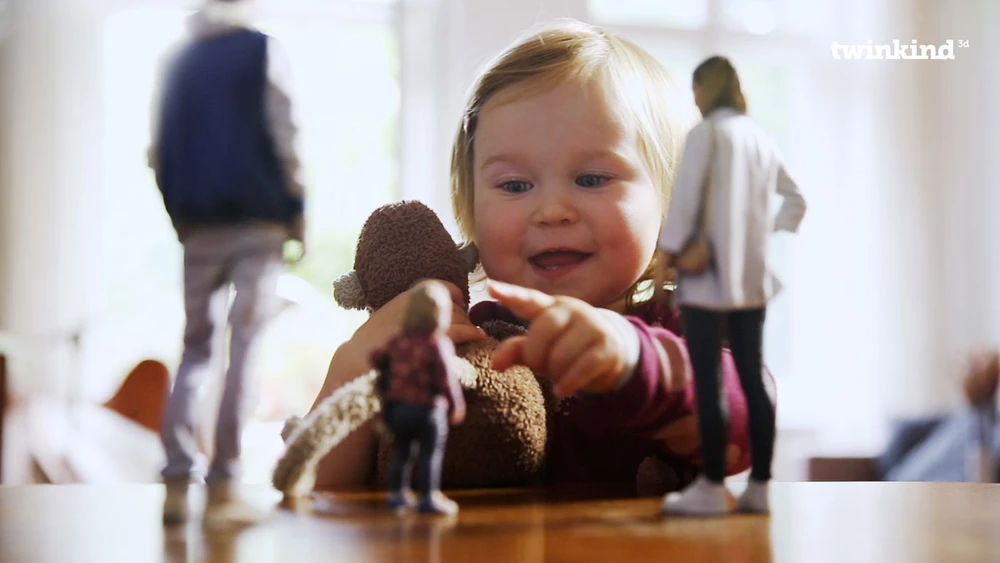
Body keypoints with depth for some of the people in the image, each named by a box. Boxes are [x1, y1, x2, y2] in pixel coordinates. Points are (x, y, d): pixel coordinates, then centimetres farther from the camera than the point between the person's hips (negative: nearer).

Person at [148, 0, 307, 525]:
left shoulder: (178, 58, 14)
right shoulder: (263, 50, 1)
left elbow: (158, 150, 12)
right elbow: (284, 136, -6)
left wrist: (179, 214, 16)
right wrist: (297, 211, 0)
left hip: (196, 224, 4)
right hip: (257, 220, -4)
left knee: (194, 347, 9)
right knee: (245, 349, -3)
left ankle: (177, 483, 3)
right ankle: (222, 486, -5)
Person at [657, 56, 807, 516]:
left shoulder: (706, 133, -8)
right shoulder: (760, 137, 13)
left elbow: (686, 198, -12)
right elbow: (795, 200, 18)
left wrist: (669, 249, -4)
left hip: (707, 275, -7)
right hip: (752, 276, 7)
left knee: (707, 383, -2)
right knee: (752, 380, 8)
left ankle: (712, 487, 0)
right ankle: (759, 485, 11)